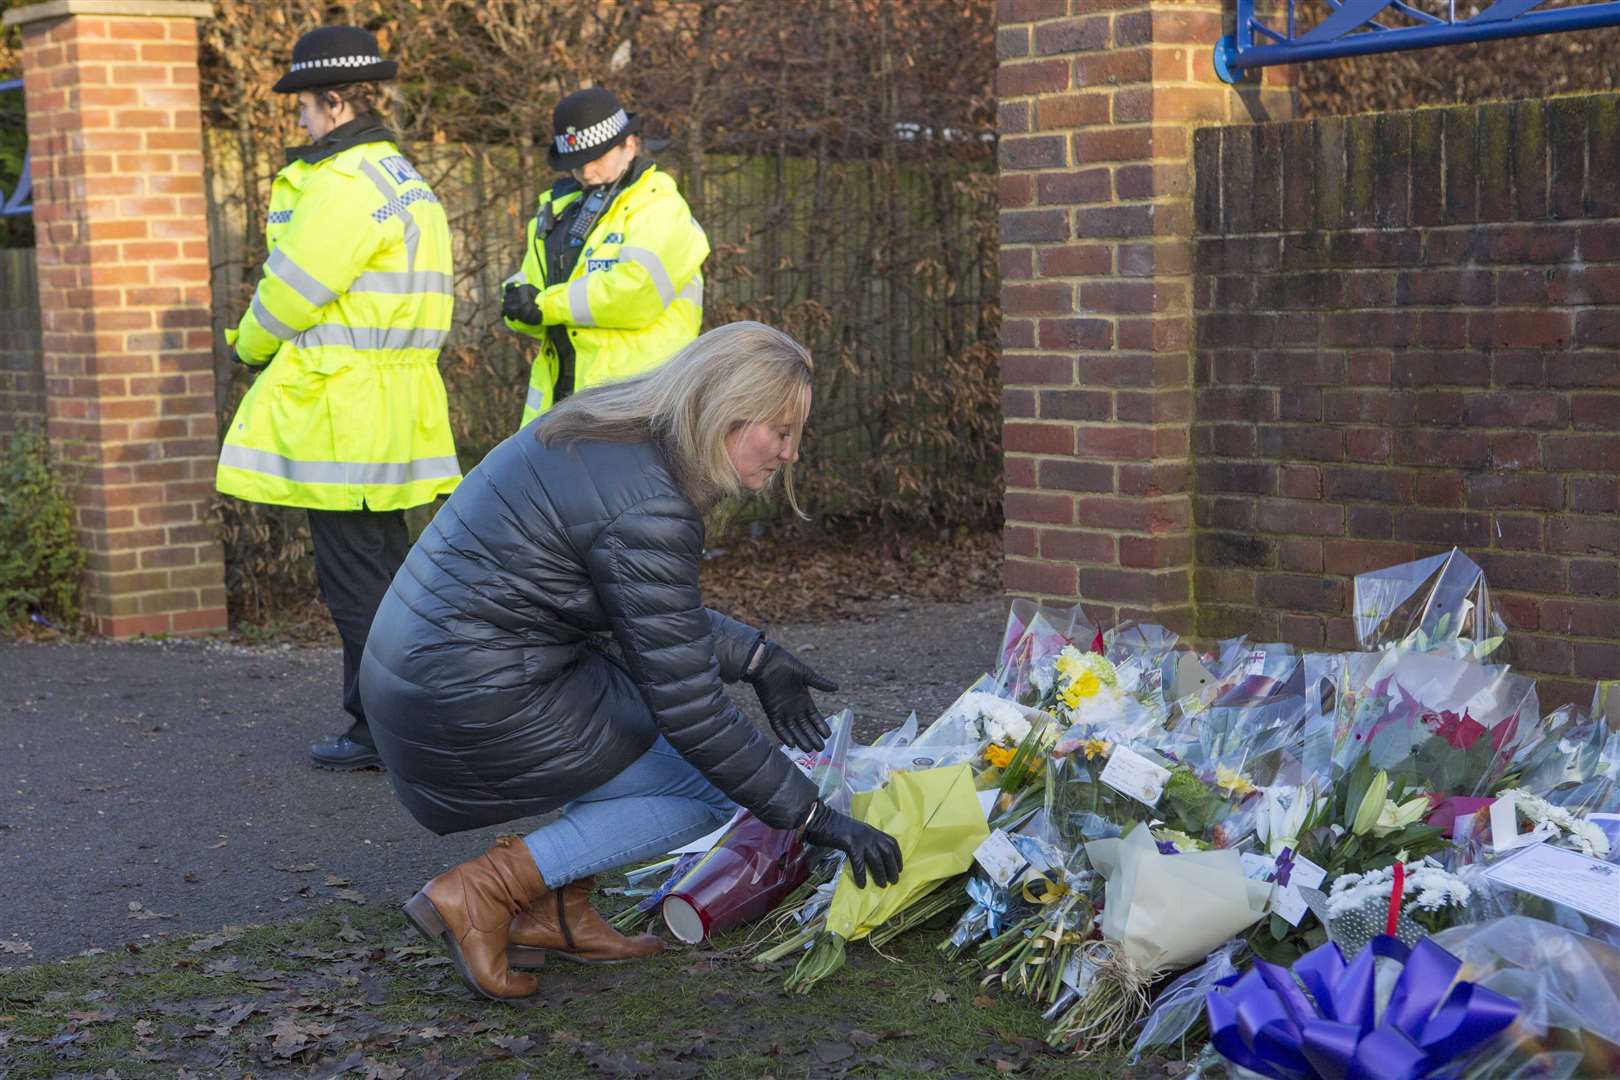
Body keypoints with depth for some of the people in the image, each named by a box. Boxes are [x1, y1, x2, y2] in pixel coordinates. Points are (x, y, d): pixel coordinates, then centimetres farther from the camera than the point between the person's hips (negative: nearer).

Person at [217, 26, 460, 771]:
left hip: (344, 408, -10)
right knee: (386, 568, 16)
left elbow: (292, 290, -13)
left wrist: (249, 346, 5)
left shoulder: (343, 184, -16)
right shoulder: (399, 179, 16)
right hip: (391, 408, 10)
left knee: (355, 578, -3)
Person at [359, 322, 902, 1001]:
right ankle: (482, 892, -4)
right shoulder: (647, 511, -21)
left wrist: (755, 659, 18)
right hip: (478, 710, -9)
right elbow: (689, 712, -19)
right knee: (713, 795, 3)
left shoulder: (606, 432, 8)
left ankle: (558, 913, 15)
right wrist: (814, 817, -11)